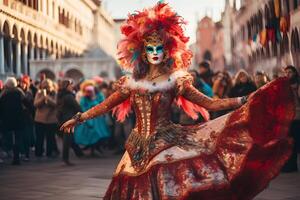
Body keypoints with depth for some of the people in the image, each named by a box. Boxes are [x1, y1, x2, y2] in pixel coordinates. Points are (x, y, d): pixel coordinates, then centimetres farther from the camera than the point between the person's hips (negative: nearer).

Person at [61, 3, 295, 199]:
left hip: (168, 144, -2)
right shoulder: (132, 82, 5)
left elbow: (209, 104, -3)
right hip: (140, 150, 2)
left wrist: (245, 100, -11)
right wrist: (78, 118, 16)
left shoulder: (175, 80, -1)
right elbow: (106, 105, 16)